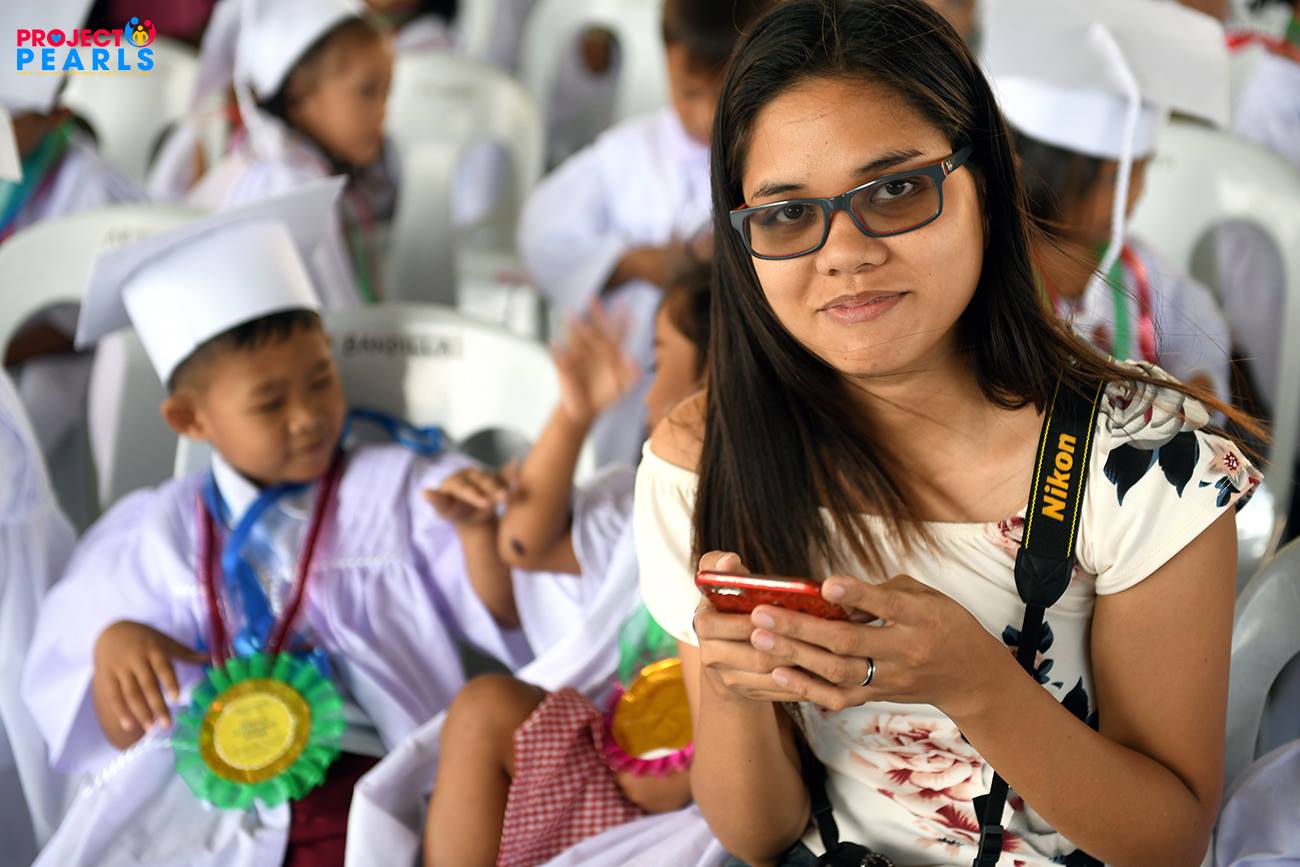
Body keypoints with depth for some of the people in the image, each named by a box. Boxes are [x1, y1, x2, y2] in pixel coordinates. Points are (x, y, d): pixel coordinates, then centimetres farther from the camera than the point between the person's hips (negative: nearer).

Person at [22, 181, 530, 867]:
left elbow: (508, 623, 2)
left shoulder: (399, 491, 11)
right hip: (188, 800, 2)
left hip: (352, 785, -1)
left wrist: (477, 529, -16)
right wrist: (112, 648, -5)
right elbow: (115, 736, 16)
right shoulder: (156, 533, 15)